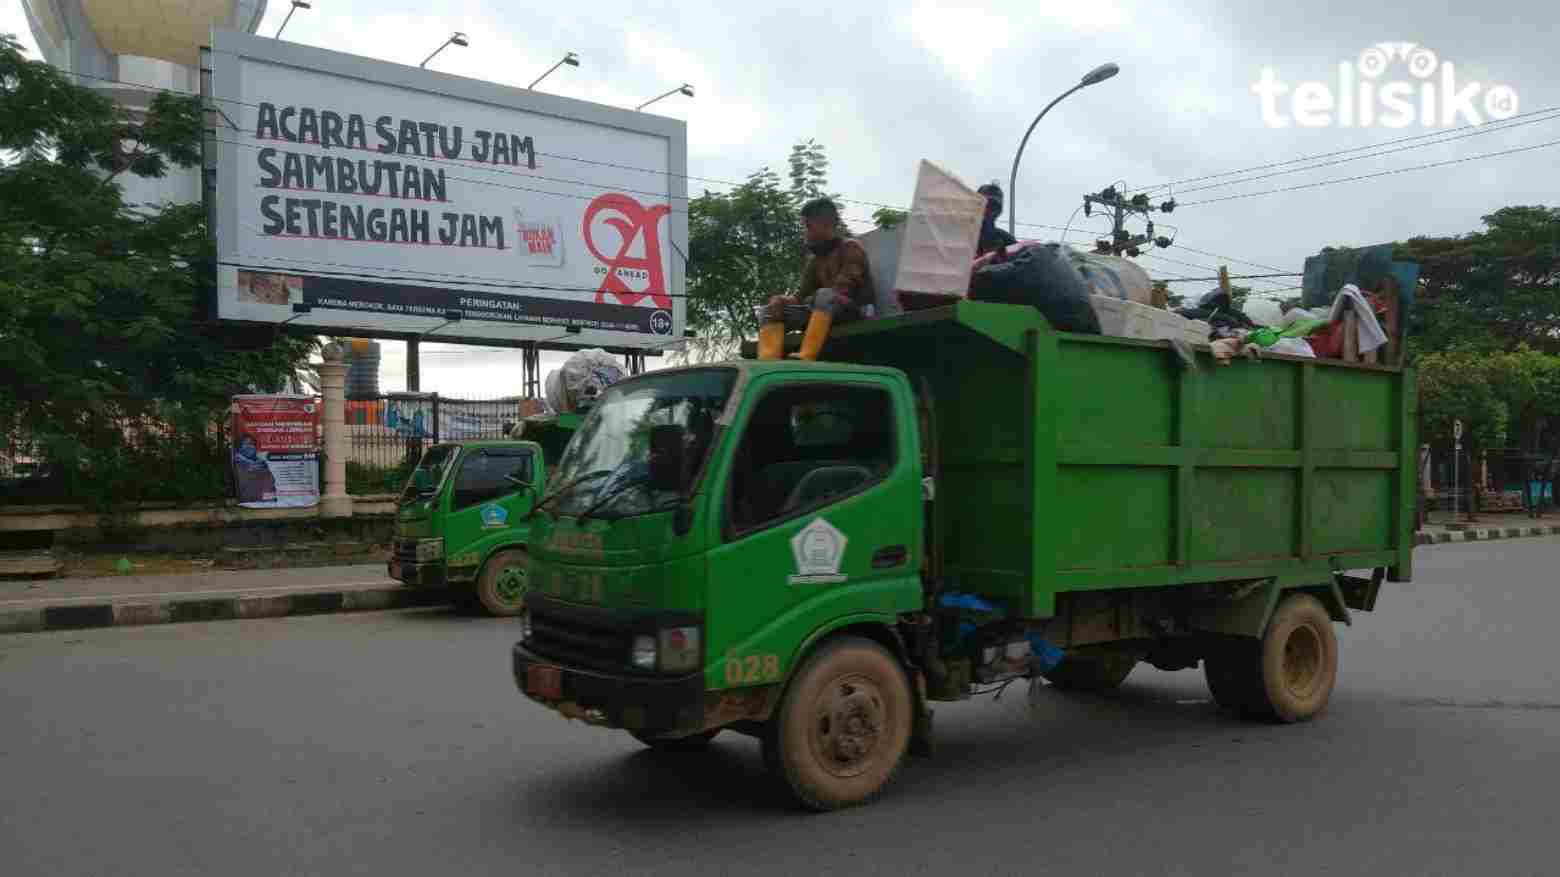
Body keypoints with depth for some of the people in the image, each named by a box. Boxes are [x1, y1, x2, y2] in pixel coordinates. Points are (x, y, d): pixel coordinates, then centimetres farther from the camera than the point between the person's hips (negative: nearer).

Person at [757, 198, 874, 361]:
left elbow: (842, 292, -15)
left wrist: (810, 300, -8)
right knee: (772, 309, -6)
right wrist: (781, 300, -8)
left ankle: (805, 359, -50)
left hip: (855, 310, -7)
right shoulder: (815, 260, 19)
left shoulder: (851, 248, -2)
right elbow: (800, 297, 13)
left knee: (825, 295, -37)